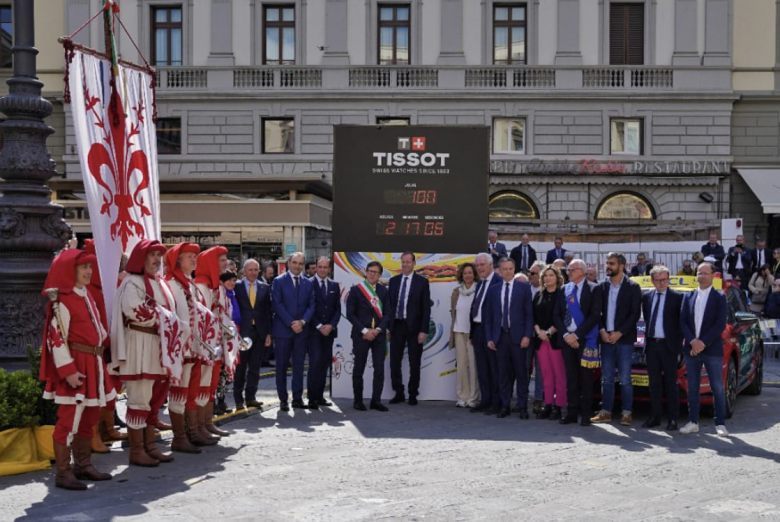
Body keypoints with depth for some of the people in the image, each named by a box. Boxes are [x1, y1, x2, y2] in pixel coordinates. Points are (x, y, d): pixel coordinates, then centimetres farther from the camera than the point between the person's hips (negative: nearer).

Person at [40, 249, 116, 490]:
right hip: (74, 366, -9)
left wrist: (97, 360, 19)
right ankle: (63, 473, 0)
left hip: (93, 363, 9)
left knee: (90, 417, 16)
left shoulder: (86, 295, 13)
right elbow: (57, 338, -18)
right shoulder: (61, 301, -14)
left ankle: (83, 465, 27)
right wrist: (68, 370, -22)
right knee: (69, 419, -6)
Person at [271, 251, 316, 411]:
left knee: (299, 366, 5)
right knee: (282, 366, 2)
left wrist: (303, 321, -10)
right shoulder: (279, 281, 0)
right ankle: (283, 400, 8)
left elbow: (311, 305, 7)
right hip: (282, 330, -3)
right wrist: (291, 323, -12)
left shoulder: (308, 283, 11)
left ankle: (297, 398, 10)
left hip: (301, 330, 3)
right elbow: (277, 305, -7)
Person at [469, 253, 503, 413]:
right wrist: (472, 332, 13)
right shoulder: (480, 284, 16)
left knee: (494, 368, 0)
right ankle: (485, 401, 21)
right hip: (477, 329, 9)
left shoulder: (498, 282, -12)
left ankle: (496, 402, 7)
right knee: (482, 368, 13)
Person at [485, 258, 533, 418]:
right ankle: (504, 406, 10)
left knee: (521, 373, 1)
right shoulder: (493, 290, 10)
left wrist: (527, 335, -8)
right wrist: (490, 337, 3)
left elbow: (529, 313, 0)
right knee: (503, 373, 5)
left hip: (518, 336, -2)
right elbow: (490, 316, 10)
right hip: (500, 336, 2)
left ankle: (523, 407, 6)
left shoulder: (524, 287, 2)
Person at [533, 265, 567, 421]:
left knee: (559, 374, -5)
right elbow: (533, 316, 13)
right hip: (540, 339, 5)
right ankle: (548, 405, 10)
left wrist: (550, 332, -13)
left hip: (556, 339, -5)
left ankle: (558, 406, -2)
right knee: (546, 375, 6)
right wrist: (538, 331, -4)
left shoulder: (562, 294, 0)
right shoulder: (538, 296, 16)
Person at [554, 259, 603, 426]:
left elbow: (595, 315, -9)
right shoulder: (564, 290, 12)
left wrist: (577, 335, -13)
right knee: (571, 378, 6)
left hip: (586, 339, -4)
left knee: (586, 378, 0)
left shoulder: (594, 289, -1)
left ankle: (586, 414, 5)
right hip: (567, 339, 4)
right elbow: (556, 315, 9)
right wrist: (565, 335, -6)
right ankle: (571, 412, 11)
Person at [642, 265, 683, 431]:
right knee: (654, 383, 8)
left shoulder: (677, 297, -3)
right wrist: (646, 338, 6)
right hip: (651, 344, 4)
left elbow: (681, 322, -3)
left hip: (668, 345, -4)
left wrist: (678, 344, -7)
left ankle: (672, 419, 4)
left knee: (670, 383, 1)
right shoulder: (647, 297, 11)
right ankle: (654, 417, 14)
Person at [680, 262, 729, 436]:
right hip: (691, 349, 4)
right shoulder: (688, 297, 10)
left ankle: (720, 424, 4)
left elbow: (720, 324, -8)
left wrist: (703, 343, -14)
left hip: (712, 350, -3)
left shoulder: (719, 298, 0)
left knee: (717, 388, 0)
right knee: (692, 388, 7)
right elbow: (682, 321, 4)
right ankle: (693, 422, 14)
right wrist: (692, 341, -10)